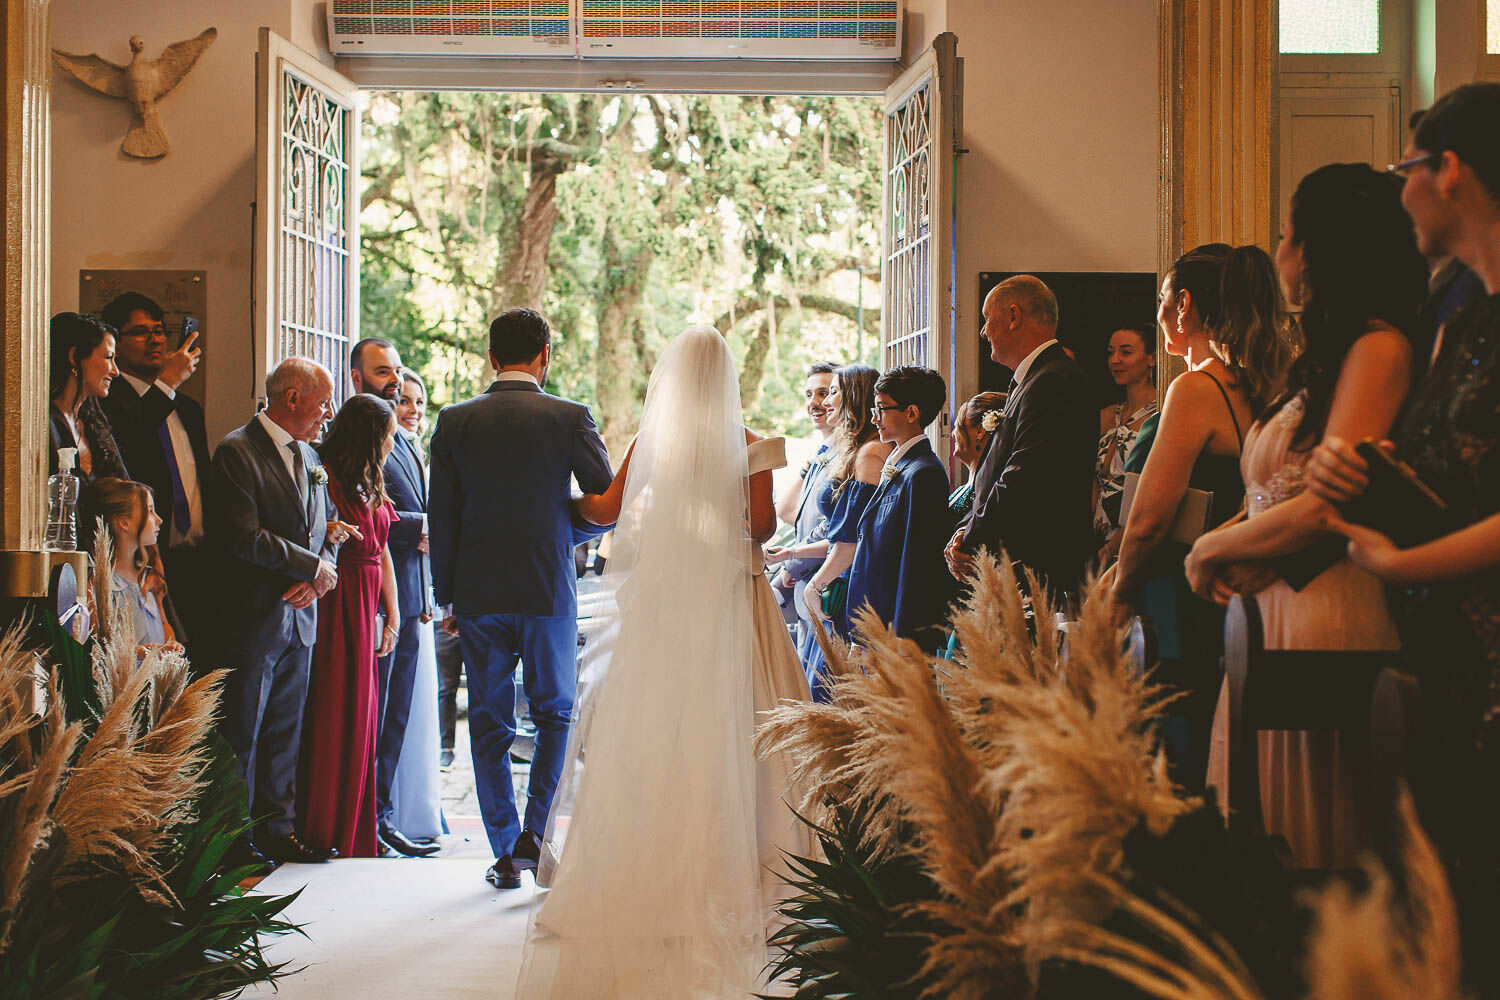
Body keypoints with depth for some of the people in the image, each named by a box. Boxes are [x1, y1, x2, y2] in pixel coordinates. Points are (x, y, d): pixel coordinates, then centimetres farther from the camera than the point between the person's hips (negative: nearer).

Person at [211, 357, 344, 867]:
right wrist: (313, 566, -12)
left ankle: (278, 829, 21)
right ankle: (235, 839, 10)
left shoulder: (309, 456, 15)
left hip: (299, 616, 8)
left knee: (286, 732, 12)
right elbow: (245, 537, -19)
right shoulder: (237, 452, -11)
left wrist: (317, 578, -3)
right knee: (241, 734, 1)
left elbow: (327, 528, 17)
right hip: (251, 616, -7)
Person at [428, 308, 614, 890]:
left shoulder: (454, 421, -1)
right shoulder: (570, 418, -5)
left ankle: (505, 854, 12)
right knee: (556, 713, 13)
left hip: (477, 593, 1)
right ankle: (535, 834, -1)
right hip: (550, 591, -1)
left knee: (490, 724, 9)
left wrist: (446, 598, 8)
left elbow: (441, 518, 1)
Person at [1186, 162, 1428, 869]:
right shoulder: (1323, 359, 18)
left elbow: (1327, 507, -18)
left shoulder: (1378, 348, -10)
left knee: (1313, 848, -1)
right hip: (1268, 613, 9)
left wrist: (1211, 549, -4)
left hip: (1326, 619, -9)